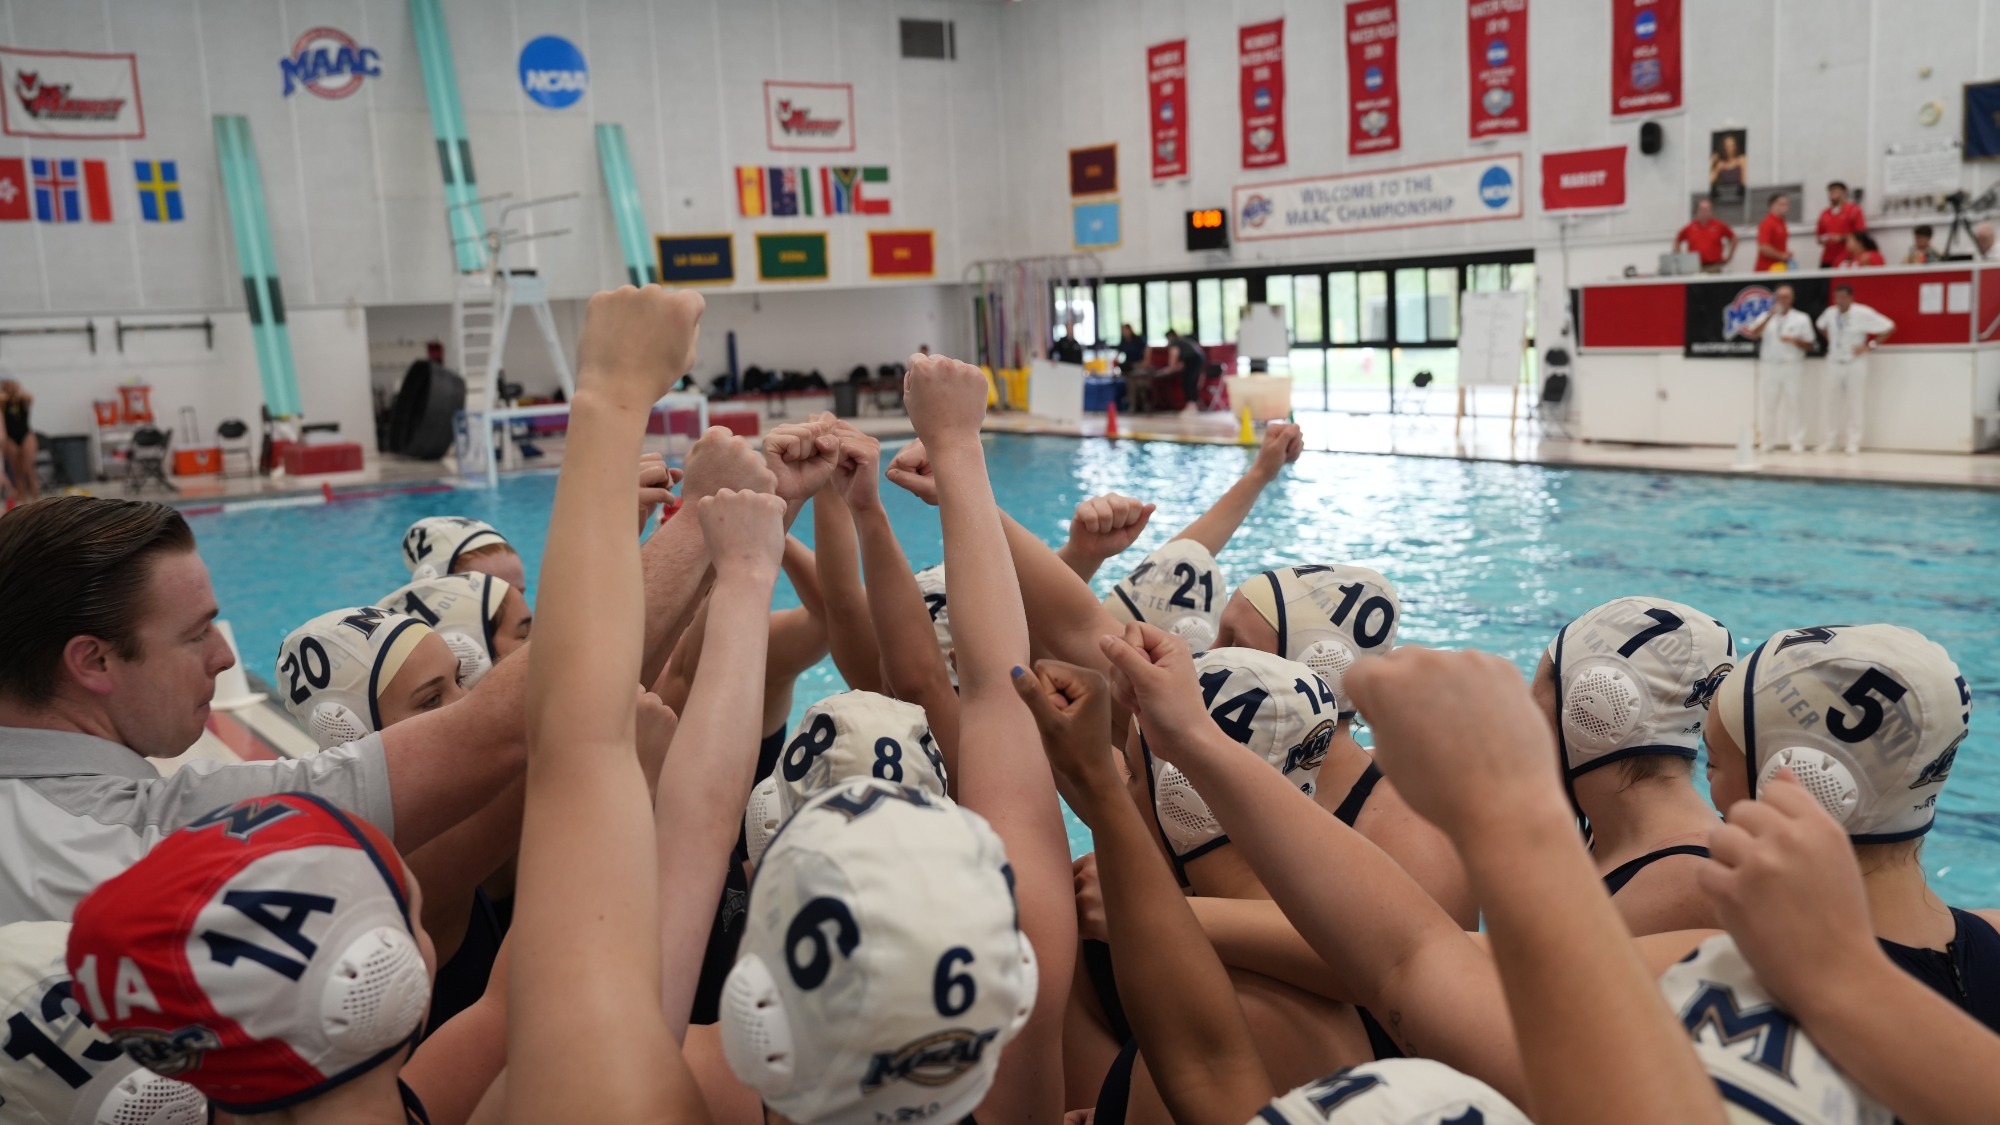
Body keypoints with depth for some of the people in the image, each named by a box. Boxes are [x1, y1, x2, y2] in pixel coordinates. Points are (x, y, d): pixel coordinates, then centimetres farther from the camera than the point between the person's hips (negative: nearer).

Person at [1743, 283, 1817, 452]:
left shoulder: (1801, 319, 7)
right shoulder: (1766, 317, 9)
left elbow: (1810, 345, 6)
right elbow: (1753, 334, -9)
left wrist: (1795, 340, -13)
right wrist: (1771, 315, -16)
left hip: (1792, 367, -1)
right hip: (1769, 366, 1)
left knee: (1794, 404, -5)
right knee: (1768, 404, 1)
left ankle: (1797, 442, -1)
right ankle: (1768, 442, 8)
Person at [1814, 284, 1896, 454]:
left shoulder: (1863, 313, -14)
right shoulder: (1830, 313, -1)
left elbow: (1889, 327, -8)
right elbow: (1822, 326, 24)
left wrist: (1871, 345, -11)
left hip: (1855, 363, -4)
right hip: (1834, 363, 4)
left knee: (1854, 404, 1)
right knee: (1830, 403, 3)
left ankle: (1853, 443, 7)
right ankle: (1827, 442, 10)